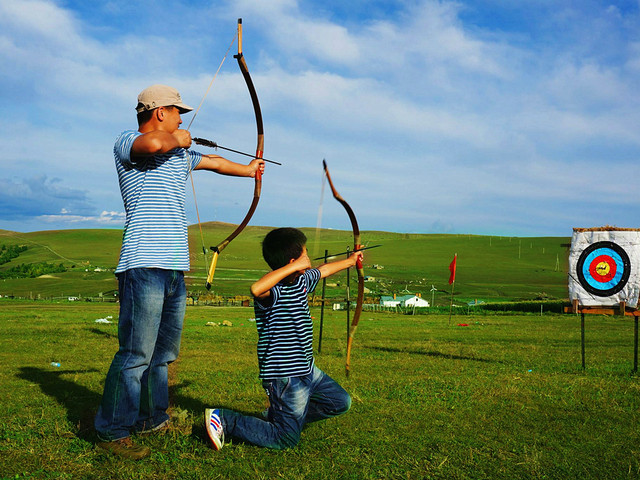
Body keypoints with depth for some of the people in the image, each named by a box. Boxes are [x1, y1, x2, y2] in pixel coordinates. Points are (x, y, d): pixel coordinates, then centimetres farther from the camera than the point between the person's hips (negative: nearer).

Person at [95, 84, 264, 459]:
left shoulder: (181, 154, 23)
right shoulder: (126, 143, -1)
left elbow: (214, 161, 41)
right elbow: (155, 144, -24)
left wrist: (248, 170, 54)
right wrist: (177, 139, -3)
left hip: (175, 267, 9)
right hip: (145, 264, -9)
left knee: (164, 351, 12)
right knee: (136, 354, -10)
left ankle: (152, 419, 23)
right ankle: (111, 432, 0)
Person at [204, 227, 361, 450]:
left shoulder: (302, 280, 5)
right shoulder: (272, 291, -23)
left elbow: (324, 270, 25)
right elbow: (256, 288, -47)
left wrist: (350, 260, 40)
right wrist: (293, 267, -40)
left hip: (307, 369, 10)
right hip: (284, 376, -10)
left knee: (340, 402, 23)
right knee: (286, 439, -4)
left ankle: (279, 416, 28)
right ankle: (224, 420, 3)